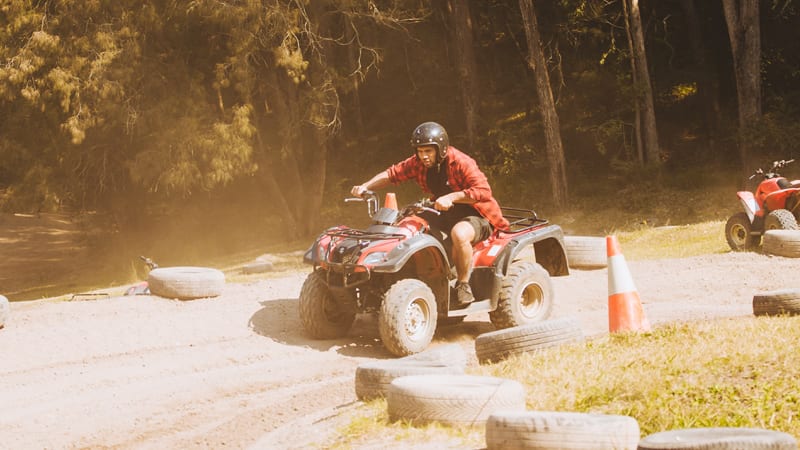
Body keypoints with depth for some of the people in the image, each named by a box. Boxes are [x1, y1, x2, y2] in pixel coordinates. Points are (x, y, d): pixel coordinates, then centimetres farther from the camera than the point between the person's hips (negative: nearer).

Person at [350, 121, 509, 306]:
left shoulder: (461, 163, -21)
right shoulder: (418, 163, -1)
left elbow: (484, 191, -30)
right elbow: (392, 174, 0)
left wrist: (451, 197, -38)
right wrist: (365, 186, -15)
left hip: (474, 214, -8)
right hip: (446, 214, 8)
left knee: (459, 234, -39)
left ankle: (463, 284, -19)